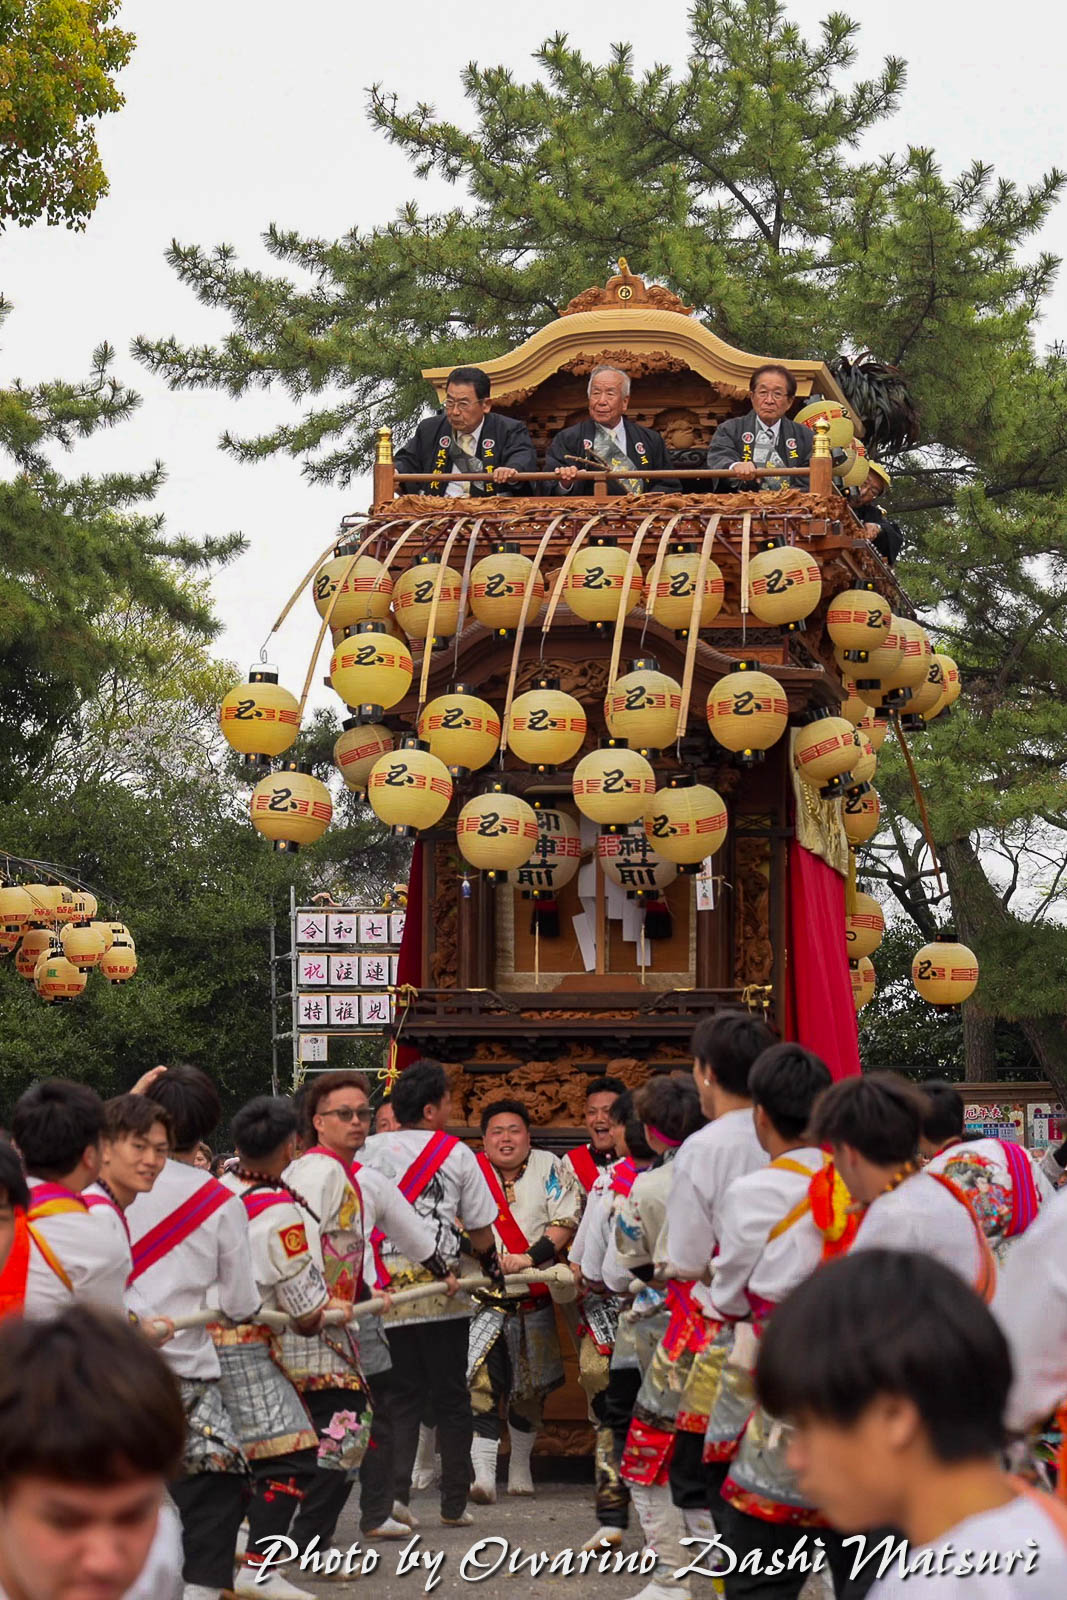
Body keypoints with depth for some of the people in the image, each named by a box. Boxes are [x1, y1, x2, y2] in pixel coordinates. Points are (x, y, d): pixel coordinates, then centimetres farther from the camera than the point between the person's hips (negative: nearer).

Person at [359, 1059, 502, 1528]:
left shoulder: (370, 1150, 4)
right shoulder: (456, 1154, -1)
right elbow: (480, 1227, 4)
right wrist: (492, 1264, 23)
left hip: (386, 1291, 2)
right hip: (442, 1292, -2)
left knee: (402, 1397, 7)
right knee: (453, 1397, 9)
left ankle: (394, 1496, -8)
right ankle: (454, 1503, 10)